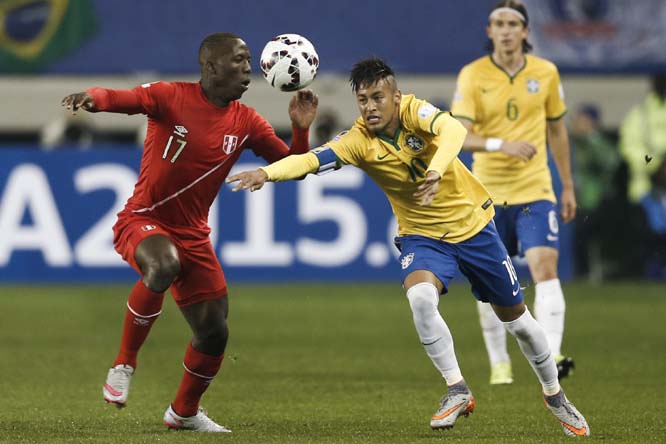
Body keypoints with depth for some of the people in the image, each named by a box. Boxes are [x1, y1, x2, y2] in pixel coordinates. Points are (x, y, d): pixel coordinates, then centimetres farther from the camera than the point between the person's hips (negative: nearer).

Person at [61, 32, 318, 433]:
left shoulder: (246, 123, 2)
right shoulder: (171, 97, -12)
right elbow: (123, 99, -30)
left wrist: (301, 130, -13)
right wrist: (93, 98, -52)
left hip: (192, 235, 6)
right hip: (143, 220, -6)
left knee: (214, 333, 5)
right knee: (163, 266, -40)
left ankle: (185, 412, 33)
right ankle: (125, 364, -19)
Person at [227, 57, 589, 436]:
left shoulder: (413, 110, -20)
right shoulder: (359, 141, -17)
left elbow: (453, 130, -39)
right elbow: (312, 159, -32)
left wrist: (436, 170, -59)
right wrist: (267, 173, -50)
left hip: (473, 224, 0)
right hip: (422, 235, 0)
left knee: (515, 316, 10)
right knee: (420, 296, -31)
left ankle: (555, 397, 33)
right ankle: (458, 391, -15)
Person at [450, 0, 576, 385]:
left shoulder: (545, 72, 2)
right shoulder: (472, 75, -6)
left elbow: (557, 129, 14)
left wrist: (568, 187, 15)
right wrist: (503, 145, -31)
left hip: (535, 188, 0)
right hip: (488, 191, 0)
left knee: (545, 266, -18)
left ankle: (551, 355, -26)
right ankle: (499, 363, 20)